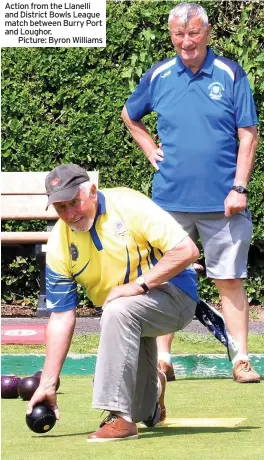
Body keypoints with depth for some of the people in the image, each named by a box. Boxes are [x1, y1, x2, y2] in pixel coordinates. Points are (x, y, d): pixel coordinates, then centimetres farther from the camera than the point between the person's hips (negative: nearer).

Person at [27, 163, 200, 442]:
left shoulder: (129, 206, -20)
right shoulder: (58, 245, -7)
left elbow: (187, 251, -23)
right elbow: (61, 317, -6)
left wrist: (138, 284, -28)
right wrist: (47, 384, -12)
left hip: (174, 292, -6)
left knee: (118, 311, -36)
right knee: (143, 413, 2)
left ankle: (121, 418, -34)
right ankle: (153, 389, 41)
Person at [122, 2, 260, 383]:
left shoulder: (230, 74, -1)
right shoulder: (159, 76, 6)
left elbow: (248, 136, -1)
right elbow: (129, 115, 24)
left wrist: (238, 187, -9)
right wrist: (150, 150, 10)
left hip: (222, 202, -2)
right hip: (171, 199, 2)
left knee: (230, 280, 0)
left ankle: (241, 360, 3)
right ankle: (162, 358, 11)